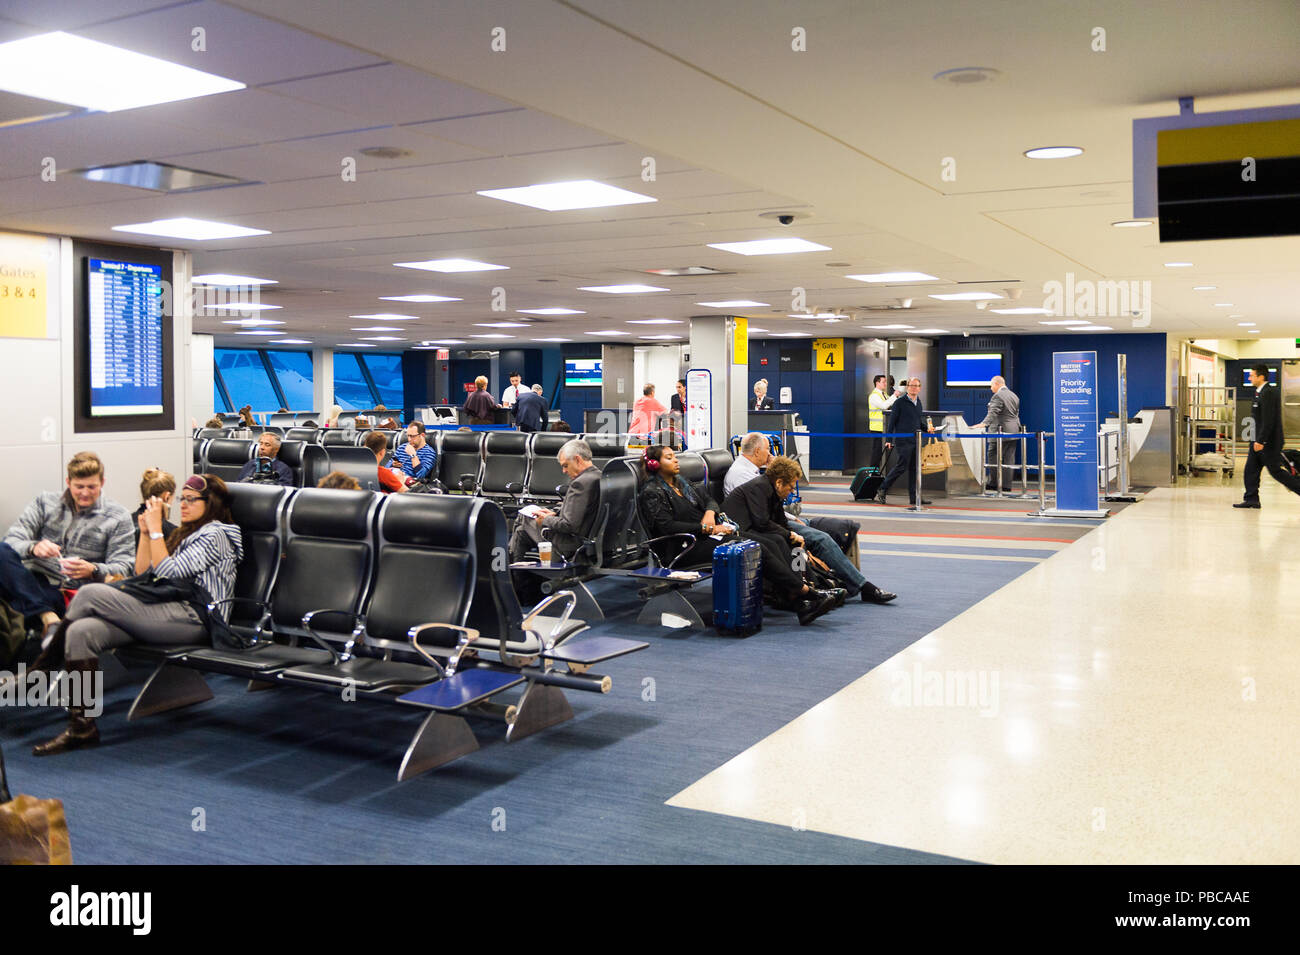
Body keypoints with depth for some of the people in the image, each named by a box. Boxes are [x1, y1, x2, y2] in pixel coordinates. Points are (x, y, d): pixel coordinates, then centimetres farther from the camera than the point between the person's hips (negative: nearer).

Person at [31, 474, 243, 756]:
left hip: (191, 619, -9)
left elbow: (167, 573, -11)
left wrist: (156, 529, -5)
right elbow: (143, 574, 25)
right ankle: (82, 728, -18)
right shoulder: (186, 533, 29)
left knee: (91, 594, -18)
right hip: (171, 611, 9)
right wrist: (145, 532, 16)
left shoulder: (214, 534, 0)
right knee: (82, 631, -16)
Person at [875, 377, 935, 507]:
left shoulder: (918, 403, 15)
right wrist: (888, 440, -10)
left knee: (914, 468, 7)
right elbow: (891, 421, -6)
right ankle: (881, 491, 3)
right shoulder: (900, 402, -5)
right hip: (903, 440, -7)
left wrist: (927, 428, 5)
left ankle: (914, 497, 11)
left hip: (915, 441, 7)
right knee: (901, 467, -9)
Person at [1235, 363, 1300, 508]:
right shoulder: (1260, 392, 14)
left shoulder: (1268, 393, -18)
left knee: (1276, 471, -3)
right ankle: (1251, 499, 10)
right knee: (1250, 470, 7)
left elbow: (1268, 420, -23)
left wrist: (1261, 441, -25)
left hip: (1268, 443, -10)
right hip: (1258, 441, 10)